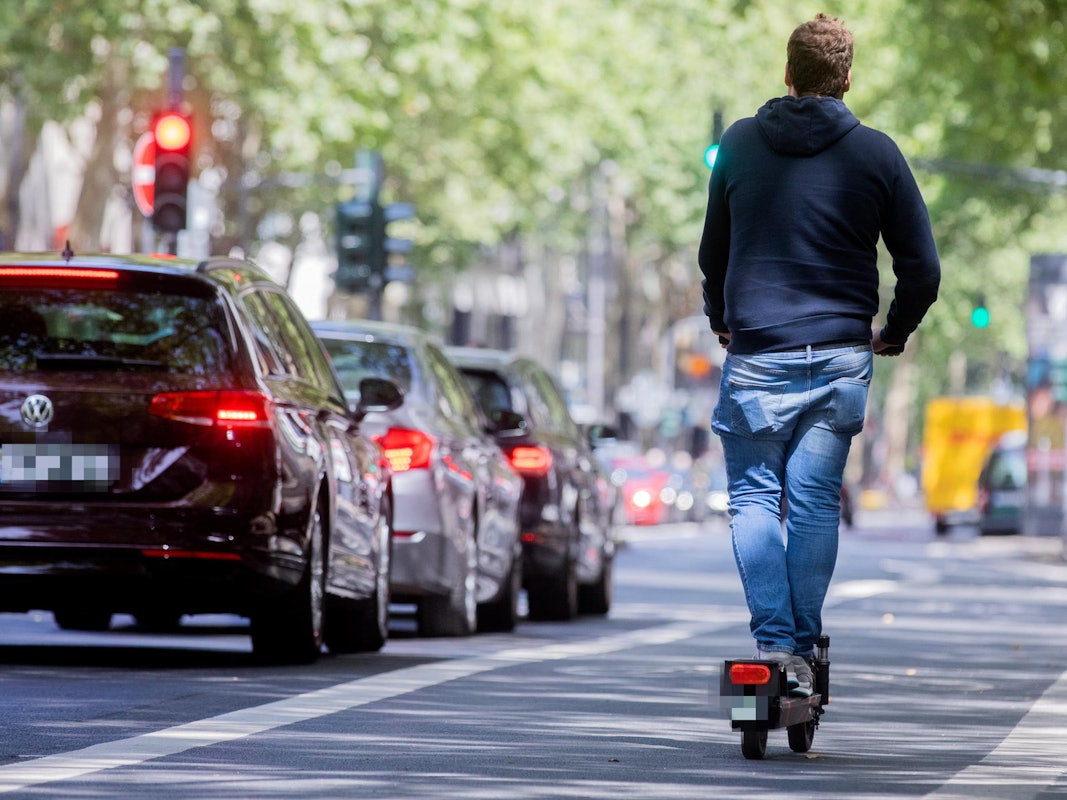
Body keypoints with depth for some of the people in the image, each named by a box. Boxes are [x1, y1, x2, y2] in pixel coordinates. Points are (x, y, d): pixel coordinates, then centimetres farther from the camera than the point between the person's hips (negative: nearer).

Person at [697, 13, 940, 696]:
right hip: (841, 357, 0)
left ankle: (774, 641, -8)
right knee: (816, 503, 5)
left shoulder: (739, 144, 3)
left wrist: (721, 320, 31)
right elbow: (923, 269, 0)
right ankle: (803, 650, 4)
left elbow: (712, 253, 14)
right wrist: (895, 333, 18)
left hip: (757, 353, 0)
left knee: (755, 497, 7)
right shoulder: (876, 153, 0)